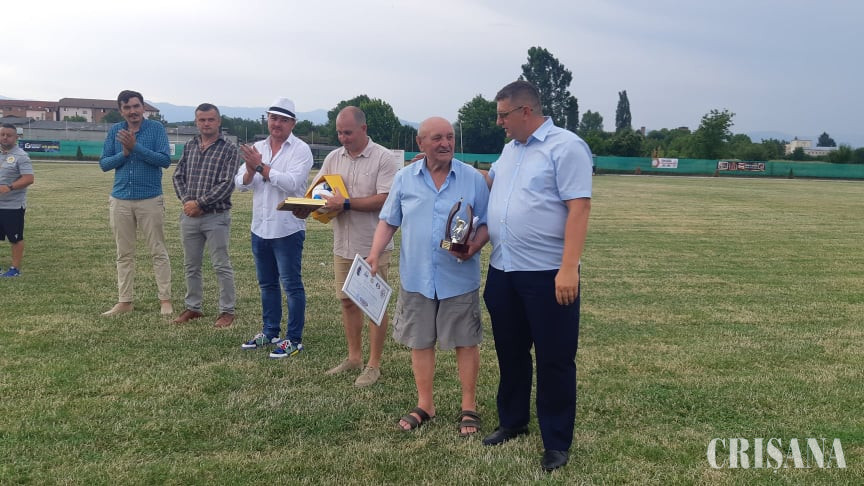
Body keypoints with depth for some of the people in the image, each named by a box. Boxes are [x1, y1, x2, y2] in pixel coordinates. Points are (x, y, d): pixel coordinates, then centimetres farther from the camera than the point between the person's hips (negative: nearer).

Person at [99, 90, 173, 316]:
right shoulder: (115, 131, 7)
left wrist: (136, 147, -19)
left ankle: (165, 300, 8)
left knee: (158, 252, 1)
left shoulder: (156, 128, -3)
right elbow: (104, 164, 5)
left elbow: (165, 160, -13)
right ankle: (125, 302, 17)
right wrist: (124, 153, -12)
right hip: (120, 200, 4)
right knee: (124, 254, 9)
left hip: (150, 199, -3)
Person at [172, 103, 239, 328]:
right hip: (189, 215, 5)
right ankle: (192, 307, 26)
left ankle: (227, 311, 9)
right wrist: (186, 200, -6)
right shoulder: (189, 147, 11)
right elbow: (178, 176, 11)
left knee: (222, 266, 0)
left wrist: (199, 203, -14)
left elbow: (226, 184, -12)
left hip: (216, 217, -5)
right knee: (191, 265, 14)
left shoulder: (229, 149, -5)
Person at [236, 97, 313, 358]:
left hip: (287, 229, -6)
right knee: (267, 284, 17)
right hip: (260, 227, 6)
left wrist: (261, 167, -19)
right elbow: (241, 184, 4)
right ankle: (270, 332, 31)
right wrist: (250, 170, -17)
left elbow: (292, 182, -22)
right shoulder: (257, 148, 9)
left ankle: (294, 339, 12)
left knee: (291, 285, 2)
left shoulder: (300, 150, -8)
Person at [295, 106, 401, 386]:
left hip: (373, 247, -6)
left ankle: (374, 365, 15)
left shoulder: (384, 159, -11)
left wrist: (346, 203, -24)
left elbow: (384, 199, -19)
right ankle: (354, 358, 29)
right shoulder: (333, 158, 8)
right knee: (348, 302, 14)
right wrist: (304, 207, -12)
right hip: (343, 246, 6)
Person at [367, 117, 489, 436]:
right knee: (420, 342, 12)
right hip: (416, 277, 2)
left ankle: (469, 407, 24)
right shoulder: (404, 179, 3)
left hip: (459, 278, -2)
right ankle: (424, 405, 29)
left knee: (466, 342, 7)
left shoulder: (472, 178, -2)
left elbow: (487, 223, 0)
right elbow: (388, 221, 8)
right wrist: (375, 254, -7)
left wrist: (475, 246, -19)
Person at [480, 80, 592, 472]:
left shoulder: (566, 146, -11)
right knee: (510, 352, 18)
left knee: (553, 359, 3)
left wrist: (568, 268, -25)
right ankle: (512, 422, 35)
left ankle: (557, 442, 16)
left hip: (548, 274, -8)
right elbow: (489, 181, 34)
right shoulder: (510, 148, 14)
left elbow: (579, 209, -18)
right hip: (502, 271, 8)